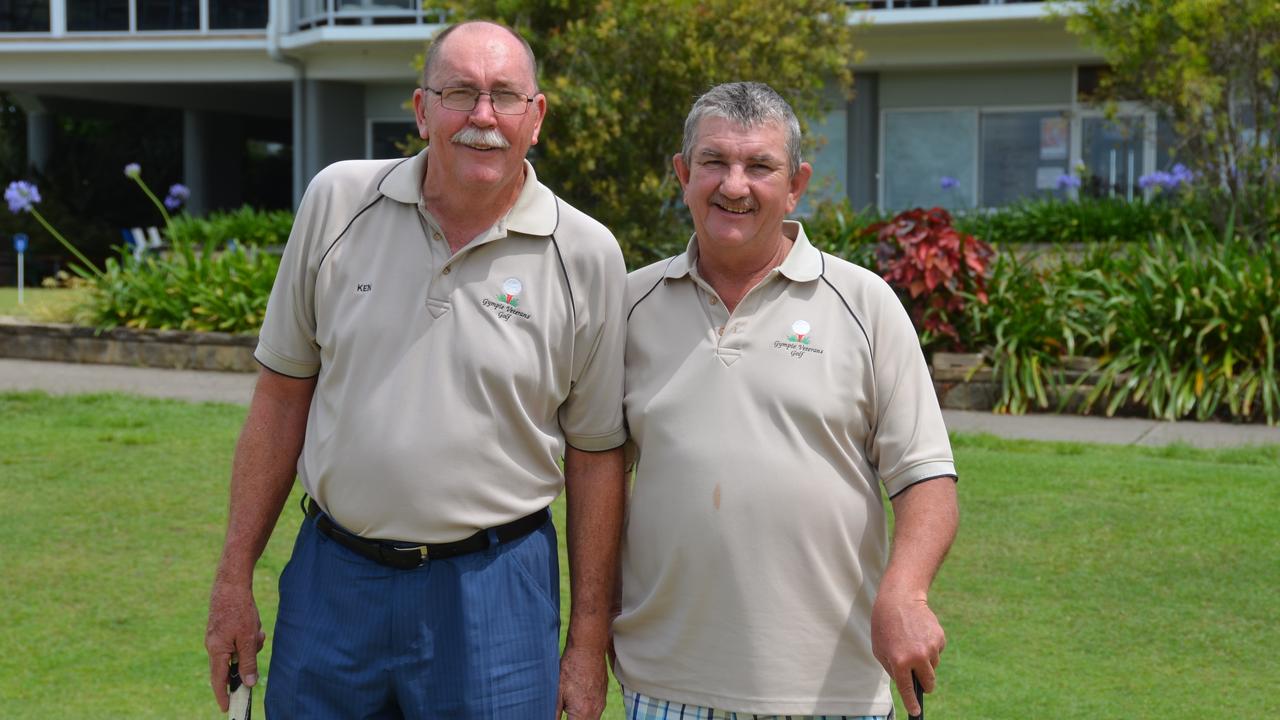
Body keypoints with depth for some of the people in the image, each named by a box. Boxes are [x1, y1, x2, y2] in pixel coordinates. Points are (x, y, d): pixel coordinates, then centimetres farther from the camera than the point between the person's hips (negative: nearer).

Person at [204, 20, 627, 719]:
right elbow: (283, 393, 5)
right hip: (332, 577, 2)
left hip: (493, 583, -1)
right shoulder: (337, 200, 0)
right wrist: (234, 578, 4)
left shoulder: (586, 255, -4)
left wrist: (588, 643, 1)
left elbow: (595, 452, 1)